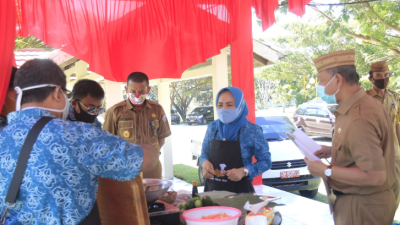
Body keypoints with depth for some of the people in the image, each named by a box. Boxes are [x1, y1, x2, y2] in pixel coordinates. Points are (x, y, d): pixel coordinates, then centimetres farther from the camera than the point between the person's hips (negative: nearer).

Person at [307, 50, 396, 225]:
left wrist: (326, 170, -23)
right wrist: (333, 151, 7)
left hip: (362, 207, -9)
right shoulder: (362, 104, 4)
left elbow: (375, 176, -30)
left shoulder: (359, 119, -29)